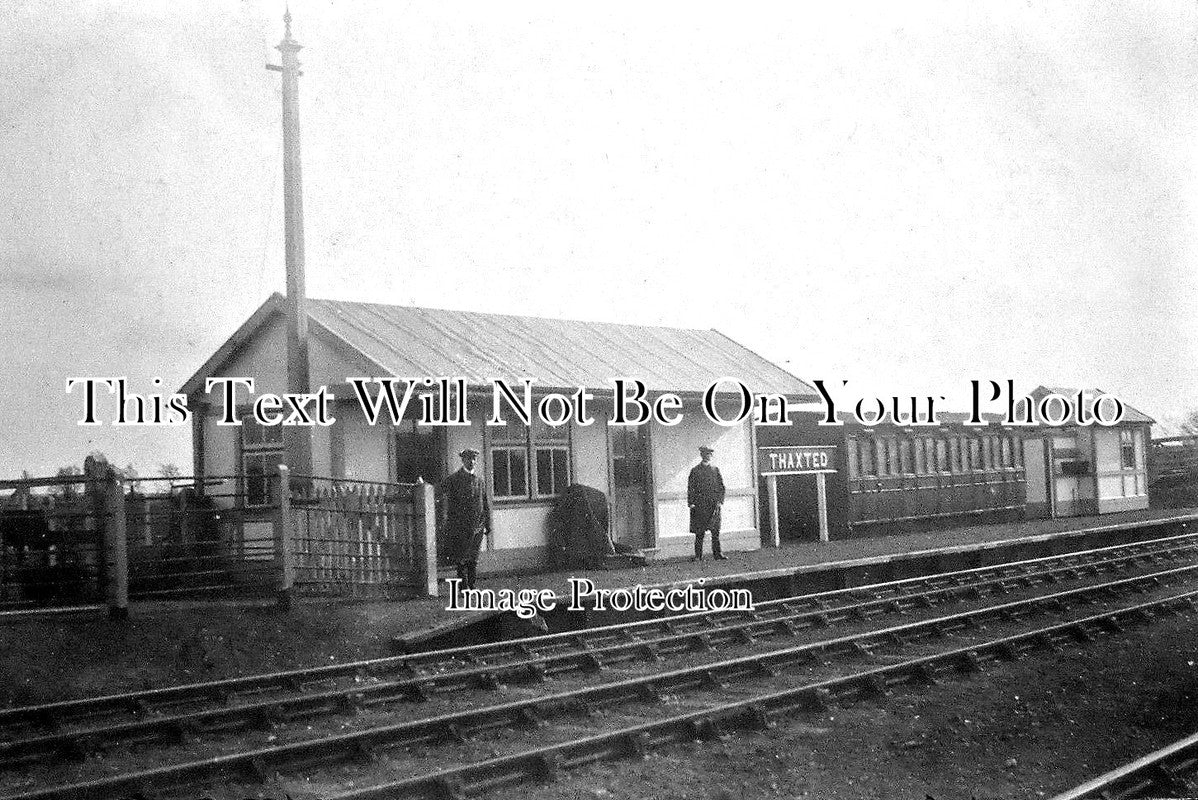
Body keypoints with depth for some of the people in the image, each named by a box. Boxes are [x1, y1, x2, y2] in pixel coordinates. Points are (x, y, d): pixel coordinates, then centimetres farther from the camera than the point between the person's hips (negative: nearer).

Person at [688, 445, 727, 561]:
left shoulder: (715, 469, 12)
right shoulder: (695, 470, 6)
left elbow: (721, 486, 11)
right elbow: (690, 488, 4)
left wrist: (720, 500, -1)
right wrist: (691, 503, -6)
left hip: (714, 504, 2)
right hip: (700, 505, -2)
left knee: (715, 531, -1)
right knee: (699, 532, -1)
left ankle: (717, 554, 2)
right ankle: (698, 555, 4)